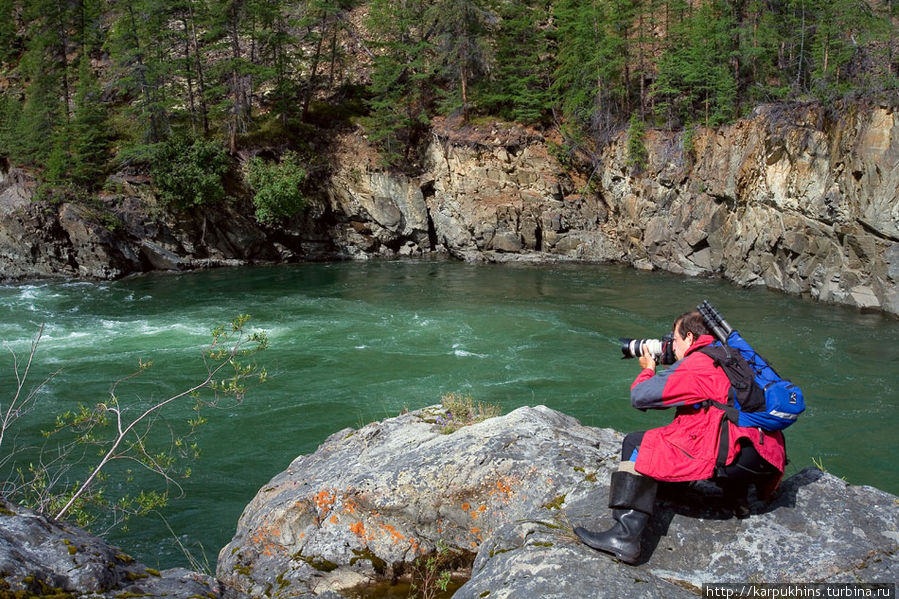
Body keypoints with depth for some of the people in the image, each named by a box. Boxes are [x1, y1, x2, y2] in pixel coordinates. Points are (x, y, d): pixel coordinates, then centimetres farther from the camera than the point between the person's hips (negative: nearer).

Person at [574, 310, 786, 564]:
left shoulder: (695, 365, -6)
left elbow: (639, 397, -3)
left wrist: (648, 369, 17)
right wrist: (668, 369, 29)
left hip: (736, 457, -10)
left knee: (637, 445, -8)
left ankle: (625, 535, -17)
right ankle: (737, 496, 28)